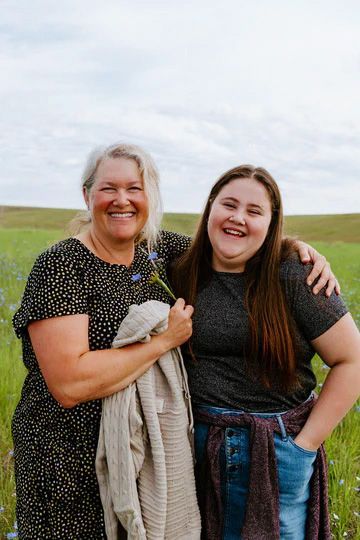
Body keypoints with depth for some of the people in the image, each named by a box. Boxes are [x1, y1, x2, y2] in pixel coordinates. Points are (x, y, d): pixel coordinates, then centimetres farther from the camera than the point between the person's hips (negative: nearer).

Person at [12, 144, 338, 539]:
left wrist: (301, 248, -8)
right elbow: (69, 384, -28)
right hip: (71, 459, -5)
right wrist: (166, 339, -21)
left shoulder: (161, 250, 0)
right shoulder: (61, 267, -18)